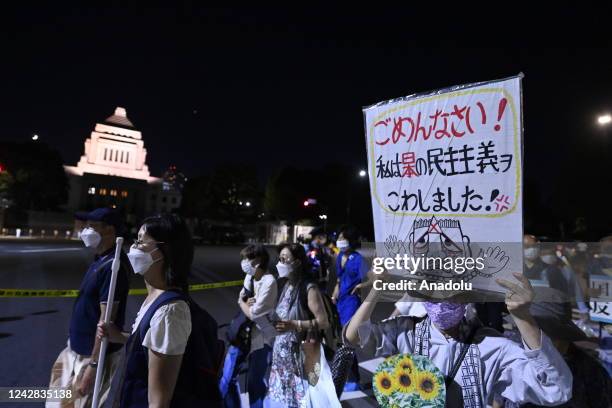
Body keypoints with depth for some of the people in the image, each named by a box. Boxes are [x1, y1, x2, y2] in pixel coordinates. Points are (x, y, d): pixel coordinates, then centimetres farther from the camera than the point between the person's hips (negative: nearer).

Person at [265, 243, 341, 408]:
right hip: (282, 351, 7)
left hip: (301, 354, -7)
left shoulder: (309, 288, -16)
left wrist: (294, 325, -24)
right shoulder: (287, 286, 6)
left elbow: (323, 321, -17)